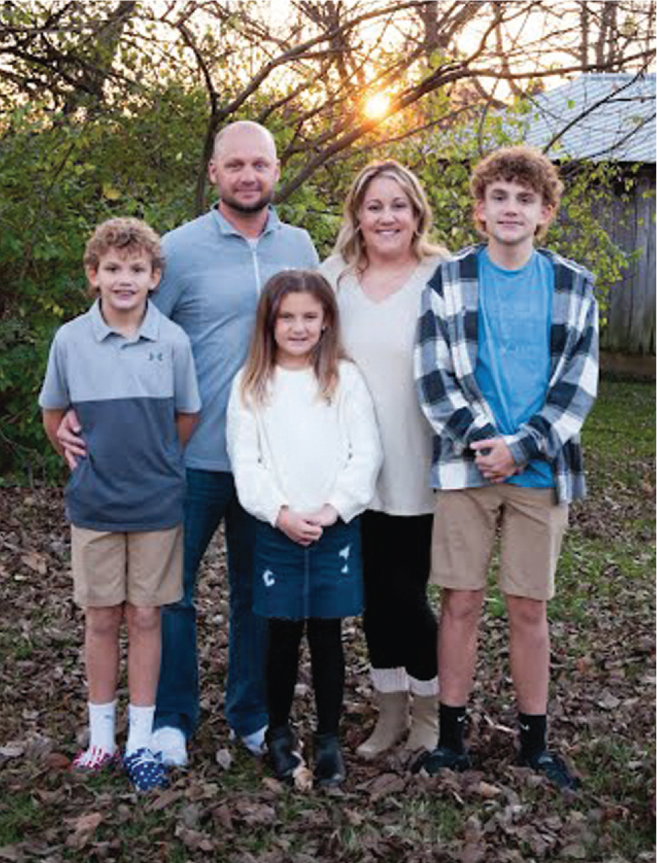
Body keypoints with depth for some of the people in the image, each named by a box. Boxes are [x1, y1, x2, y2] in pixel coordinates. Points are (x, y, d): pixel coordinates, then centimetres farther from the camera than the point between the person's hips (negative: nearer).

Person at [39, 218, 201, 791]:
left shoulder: (173, 341, -8)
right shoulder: (70, 340, -5)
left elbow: (187, 419, 5)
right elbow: (54, 416, 9)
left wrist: (152, 464, 7)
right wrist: (88, 461, 8)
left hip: (157, 504, 0)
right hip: (94, 504, 1)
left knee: (145, 618, 8)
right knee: (102, 620, 9)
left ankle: (141, 740, 19)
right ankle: (101, 735, 24)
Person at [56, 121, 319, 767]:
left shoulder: (299, 248, 7)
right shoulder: (180, 249, -6)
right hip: (193, 457, -3)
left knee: (258, 590, 14)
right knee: (169, 587, 5)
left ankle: (253, 714, 30)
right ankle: (171, 719, 23)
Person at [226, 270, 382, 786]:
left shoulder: (345, 378, 3)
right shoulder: (252, 385, 4)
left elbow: (366, 454, -2)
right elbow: (245, 460, -1)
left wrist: (333, 508, -12)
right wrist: (279, 512, -13)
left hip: (336, 528, 0)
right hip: (275, 529, 0)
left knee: (327, 633, 6)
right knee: (283, 634, 8)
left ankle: (329, 738, 20)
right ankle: (279, 731, 25)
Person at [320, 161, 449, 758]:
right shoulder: (334, 277, 6)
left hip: (418, 472, -3)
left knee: (406, 593, 3)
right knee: (374, 593, 12)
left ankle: (431, 712, 27)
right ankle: (391, 711, 31)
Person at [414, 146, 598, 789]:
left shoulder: (574, 286, 6)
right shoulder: (448, 280, 3)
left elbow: (577, 384, 0)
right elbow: (433, 376, -3)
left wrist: (520, 448, -12)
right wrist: (484, 441, -15)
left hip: (541, 470, 1)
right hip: (465, 466, -1)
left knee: (529, 608, 8)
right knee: (461, 602, 4)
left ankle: (534, 742, 22)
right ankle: (451, 738, 18)